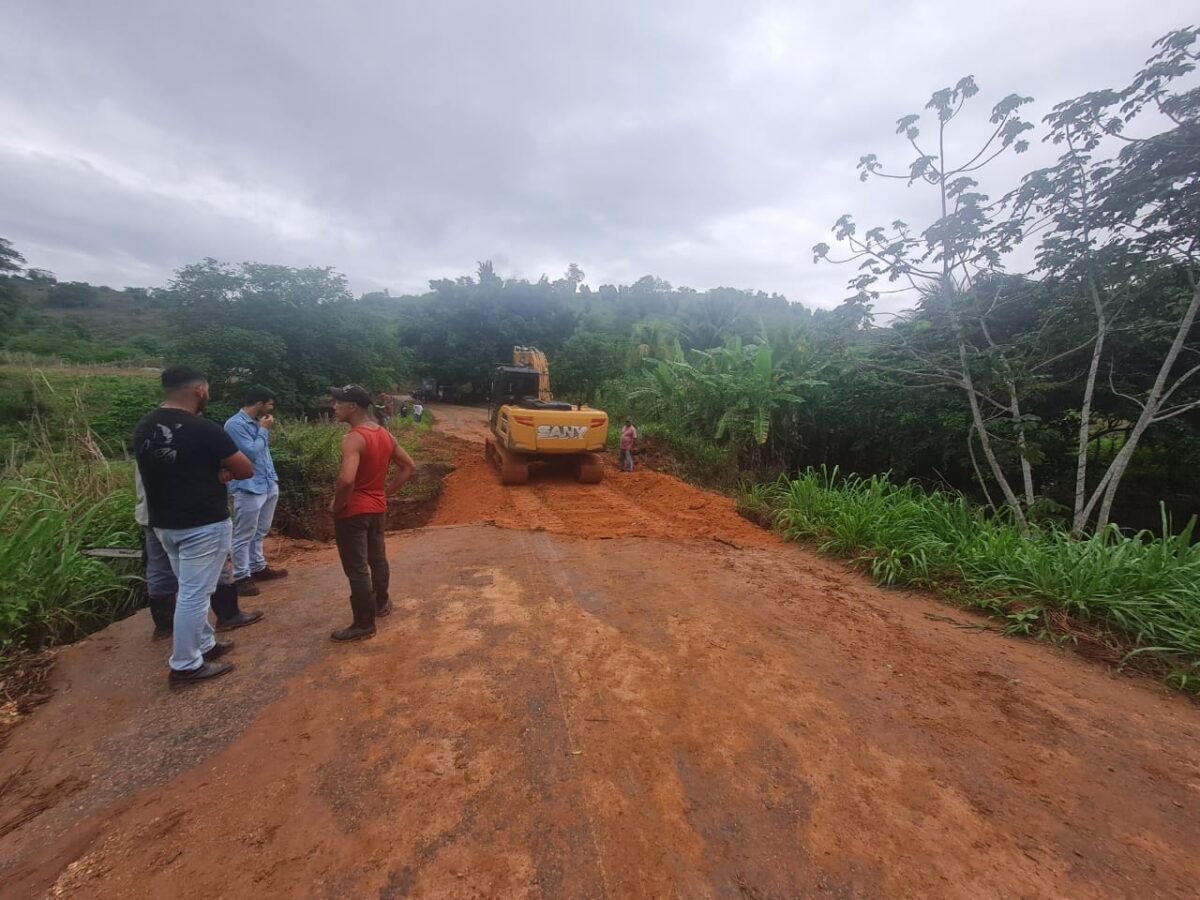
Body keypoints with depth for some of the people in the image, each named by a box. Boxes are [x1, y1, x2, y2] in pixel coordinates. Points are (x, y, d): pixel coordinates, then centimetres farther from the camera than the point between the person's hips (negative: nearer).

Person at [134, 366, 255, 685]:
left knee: (190, 589, 20)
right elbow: (246, 470, -14)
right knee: (194, 593, 2)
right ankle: (185, 665, 13)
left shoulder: (144, 427, 5)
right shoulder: (204, 430, -20)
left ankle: (204, 644, 34)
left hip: (163, 522, 8)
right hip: (203, 524, -8)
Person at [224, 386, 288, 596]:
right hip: (248, 488, -9)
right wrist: (264, 430, -11)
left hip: (268, 485, 9)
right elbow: (251, 452, -21)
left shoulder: (257, 422, 10)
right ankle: (241, 577, 12)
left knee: (259, 532, 19)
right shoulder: (235, 424, -15)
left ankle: (258, 567, 31)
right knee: (244, 535, 2)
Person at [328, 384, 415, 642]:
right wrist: (385, 492, 11)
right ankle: (382, 603, 41)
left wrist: (336, 505, -18)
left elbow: (346, 479, -36)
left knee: (356, 569, 3)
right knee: (377, 558, 23)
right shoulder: (385, 434, 3)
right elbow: (408, 466, 10)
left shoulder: (354, 439, -23)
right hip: (377, 508, 9)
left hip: (353, 512, -8)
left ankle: (363, 624, 15)